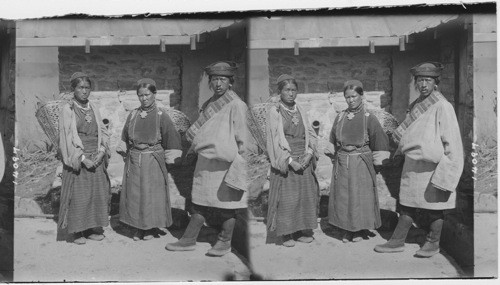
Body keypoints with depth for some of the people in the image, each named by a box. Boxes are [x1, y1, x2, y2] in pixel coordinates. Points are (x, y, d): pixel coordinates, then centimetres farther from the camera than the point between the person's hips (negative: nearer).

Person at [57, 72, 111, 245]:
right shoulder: (67, 110, -5)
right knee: (78, 194, -1)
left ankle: (91, 229, 17)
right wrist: (82, 158, -15)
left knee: (96, 193, 6)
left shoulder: (93, 109, 10)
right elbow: (66, 137, -9)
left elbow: (103, 132, 10)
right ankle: (77, 232, 11)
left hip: (96, 158, 5)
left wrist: (101, 152, -6)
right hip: (77, 159, -5)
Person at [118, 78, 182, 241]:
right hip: (134, 161, 4)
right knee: (134, 194, 6)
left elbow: (172, 137, -4)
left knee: (152, 194, 2)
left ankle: (151, 228, 18)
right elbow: (125, 138, 18)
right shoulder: (133, 115, 5)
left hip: (153, 162, -3)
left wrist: (168, 159, -5)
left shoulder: (161, 115, -6)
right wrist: (126, 155, 13)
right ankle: (139, 228, 20)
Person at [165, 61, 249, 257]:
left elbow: (241, 140, -13)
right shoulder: (209, 104, 11)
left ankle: (225, 242, 20)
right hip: (205, 162, 7)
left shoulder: (236, 105, -12)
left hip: (225, 163, -7)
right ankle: (188, 240, 20)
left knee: (227, 202, 5)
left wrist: (234, 170, -15)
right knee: (200, 201, 12)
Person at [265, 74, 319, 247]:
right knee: (286, 197, -2)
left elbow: (311, 134, 11)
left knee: (305, 195, 5)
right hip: (285, 161, -5)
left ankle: (301, 230, 17)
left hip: (304, 160, 5)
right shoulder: (274, 112, -4)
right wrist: (290, 161, -15)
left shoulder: (301, 111, 11)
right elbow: (274, 140, -9)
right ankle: (285, 233, 9)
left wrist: (309, 153, -7)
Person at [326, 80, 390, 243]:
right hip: (342, 164, 3)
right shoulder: (340, 118, 5)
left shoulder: (369, 119, -6)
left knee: (360, 196, 3)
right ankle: (347, 230, 19)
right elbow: (333, 141, 18)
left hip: (361, 164, -3)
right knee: (343, 197, 6)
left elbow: (380, 141, -2)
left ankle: (361, 230, 20)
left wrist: (377, 161, -3)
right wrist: (333, 155, 11)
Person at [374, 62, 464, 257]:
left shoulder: (442, 107, -15)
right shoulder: (416, 106, 8)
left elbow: (452, 143, -17)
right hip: (412, 165, 7)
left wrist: (443, 177, -19)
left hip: (433, 166, -7)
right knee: (407, 204, 11)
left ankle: (433, 243, 23)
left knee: (434, 207, 7)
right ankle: (397, 241, 19)